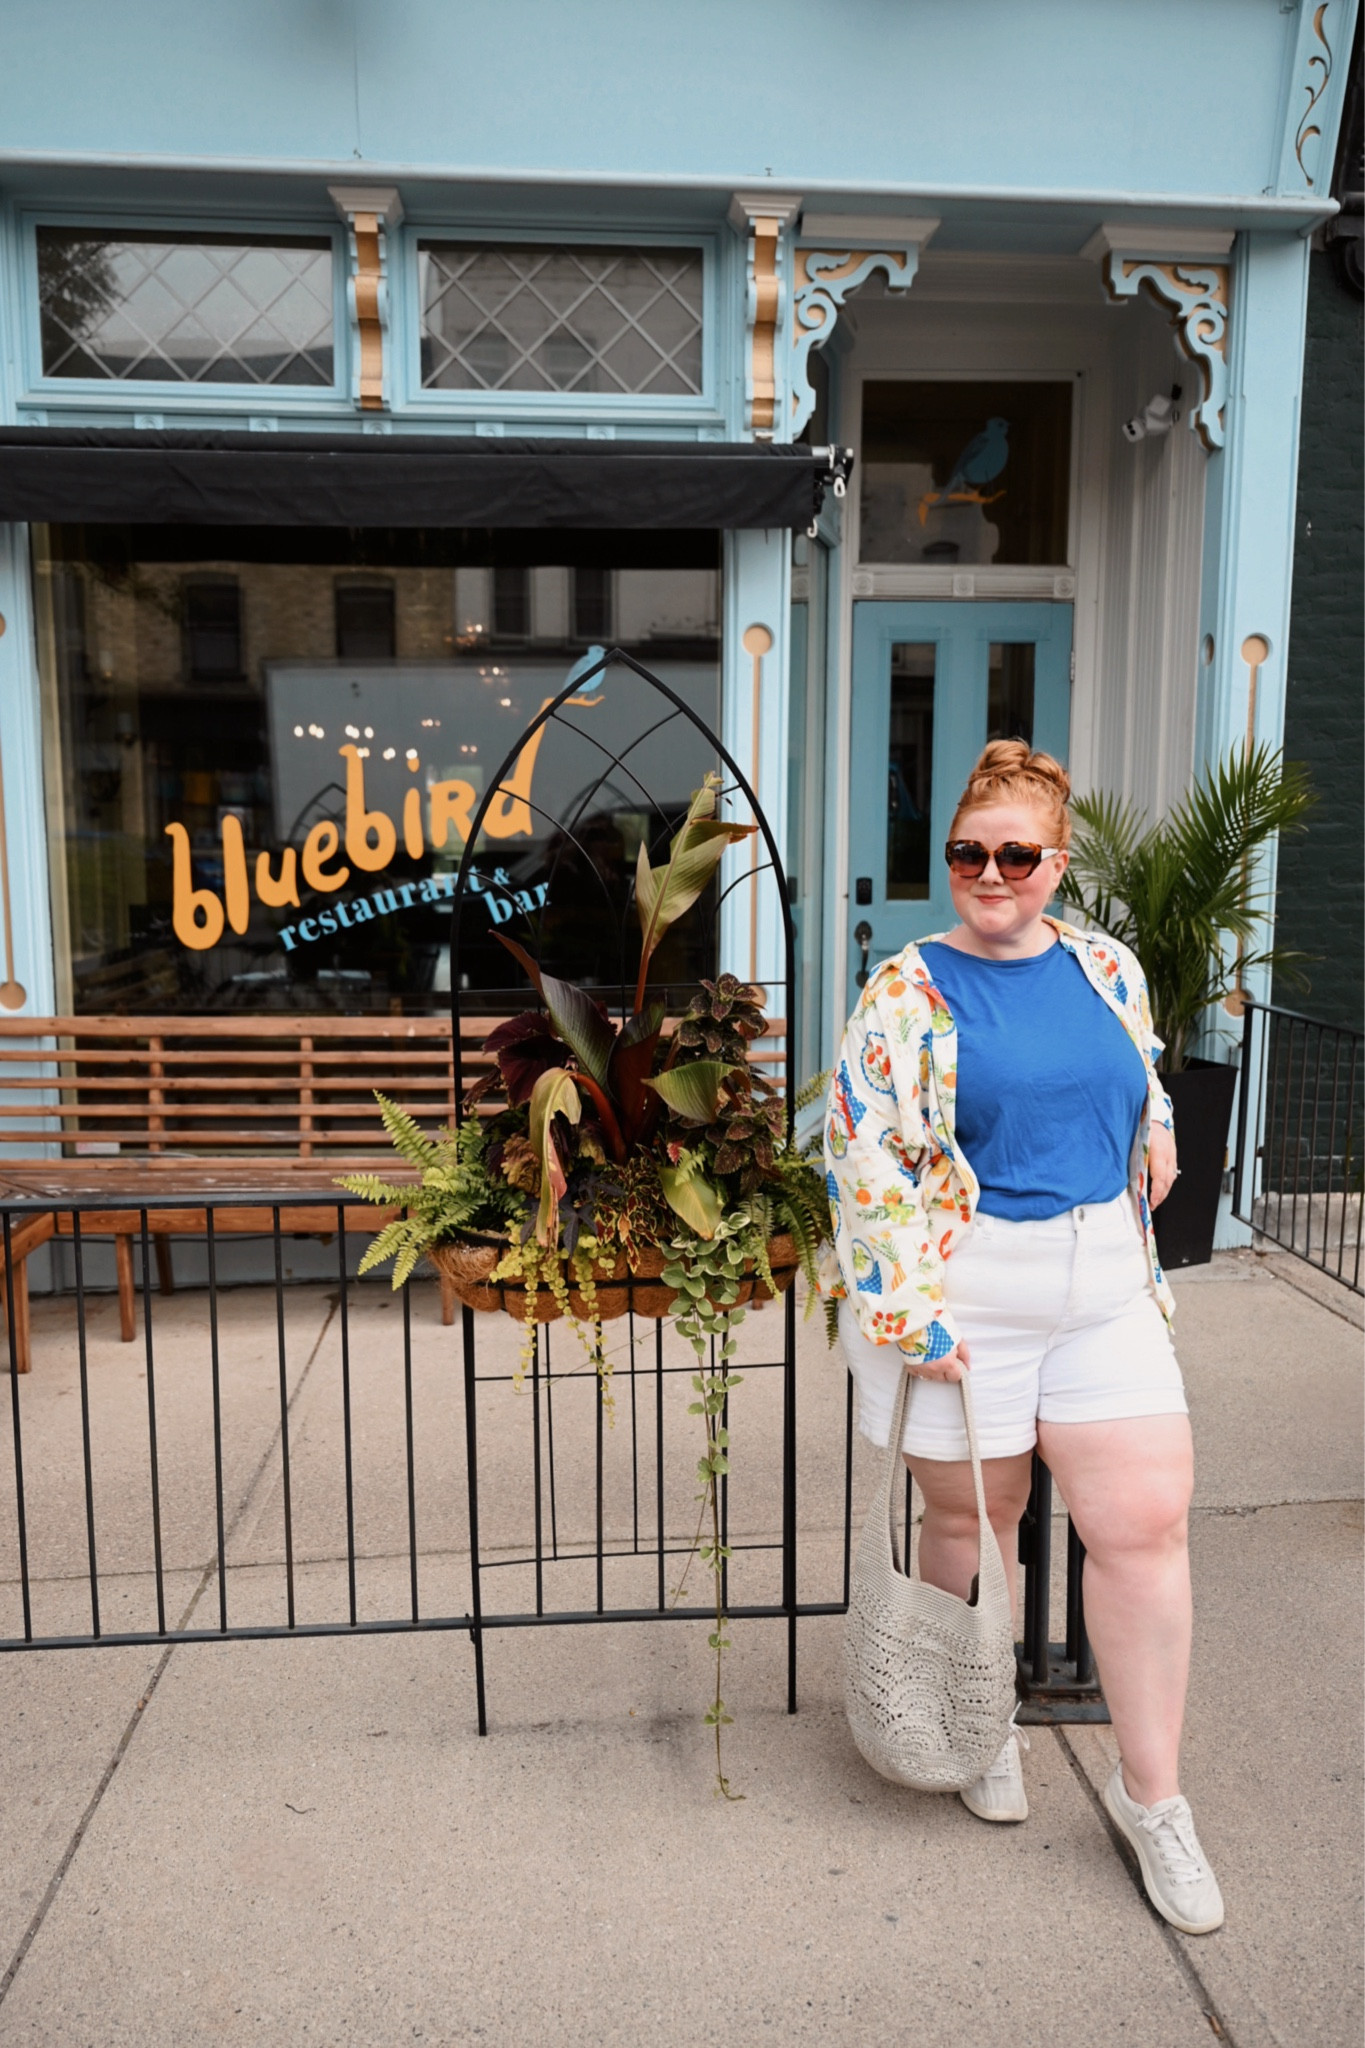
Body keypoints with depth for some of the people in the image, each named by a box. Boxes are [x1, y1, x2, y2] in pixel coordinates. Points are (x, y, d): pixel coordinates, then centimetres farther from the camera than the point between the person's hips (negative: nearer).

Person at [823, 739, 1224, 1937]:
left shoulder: (1109, 970, 6)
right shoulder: (910, 989, -8)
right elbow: (865, 1154, -12)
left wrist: (1151, 1153, 13)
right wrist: (911, 1307, -15)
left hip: (1104, 1287, 4)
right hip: (967, 1292, -3)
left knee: (1145, 1522, 2)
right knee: (971, 1522, 11)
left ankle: (1151, 1795, 20)